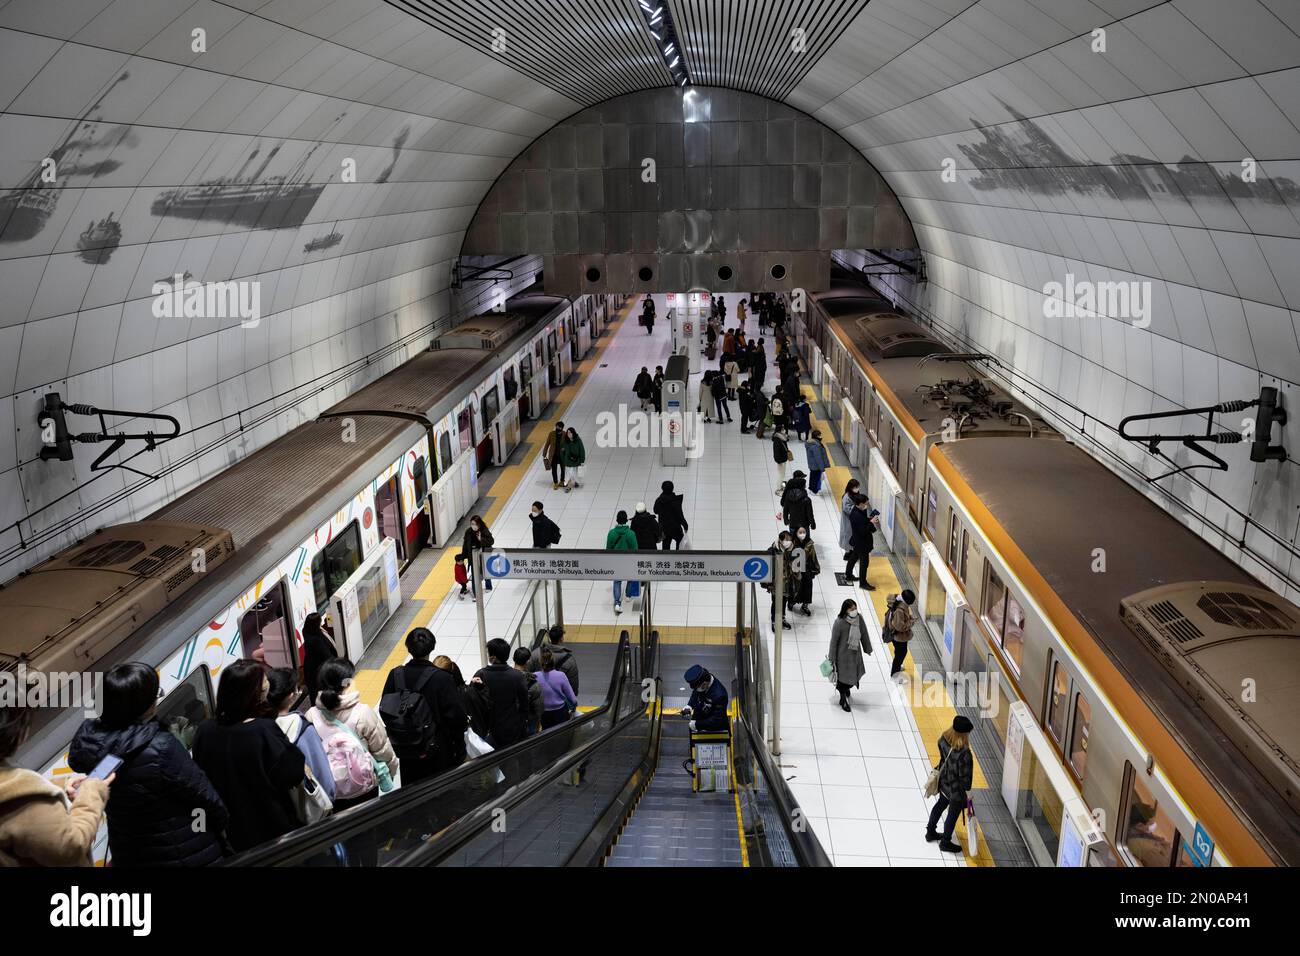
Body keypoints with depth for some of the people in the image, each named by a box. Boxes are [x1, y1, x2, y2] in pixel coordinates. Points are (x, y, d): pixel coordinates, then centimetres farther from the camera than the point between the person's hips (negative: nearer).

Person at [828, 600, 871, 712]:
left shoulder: (859, 618, -12)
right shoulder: (839, 623, -26)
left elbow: (864, 634, 3)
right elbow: (834, 641, -17)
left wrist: (868, 648, 13)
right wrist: (832, 657, -11)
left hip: (856, 652, 5)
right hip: (843, 653, -5)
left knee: (855, 673, 22)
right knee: (843, 675, 10)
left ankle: (847, 687, 56)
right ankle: (843, 700, 33)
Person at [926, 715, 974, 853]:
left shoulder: (944, 739, -19)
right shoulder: (964, 754, -38)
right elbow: (965, 775, -25)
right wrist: (967, 790, -9)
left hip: (944, 781, 6)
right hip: (956, 789, -6)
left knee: (941, 804, 30)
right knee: (953, 814, 18)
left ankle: (930, 832, 49)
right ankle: (945, 842, 39)